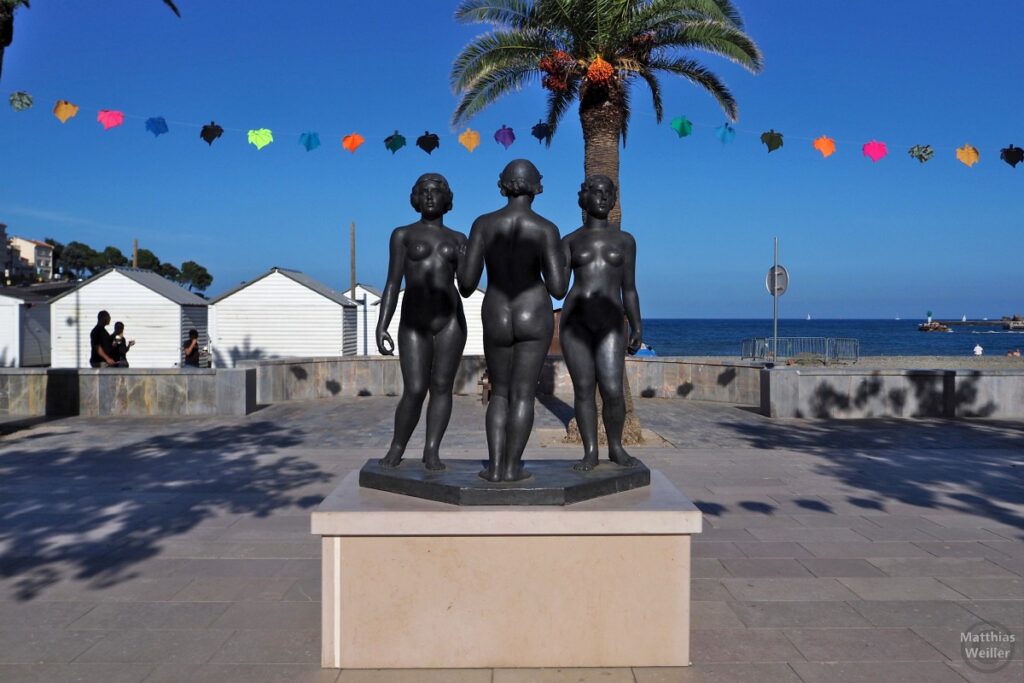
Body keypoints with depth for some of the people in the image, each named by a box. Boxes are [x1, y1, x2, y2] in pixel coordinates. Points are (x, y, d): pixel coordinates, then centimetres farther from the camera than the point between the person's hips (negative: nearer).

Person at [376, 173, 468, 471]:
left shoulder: (457, 239, 13)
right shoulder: (402, 235, 6)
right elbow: (392, 285, 1)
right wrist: (381, 327, -7)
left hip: (450, 320, 2)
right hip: (414, 324, -2)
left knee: (442, 387, 0)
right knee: (414, 392, -7)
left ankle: (431, 452, 11)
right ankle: (396, 448, 15)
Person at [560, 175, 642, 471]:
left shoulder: (625, 240, 11)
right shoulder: (570, 241, 10)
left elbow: (629, 289, 11)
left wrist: (636, 328, 5)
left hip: (610, 324, 0)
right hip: (574, 321, 1)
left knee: (612, 390, -10)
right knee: (583, 389, 1)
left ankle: (616, 447, 12)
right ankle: (590, 452, 12)